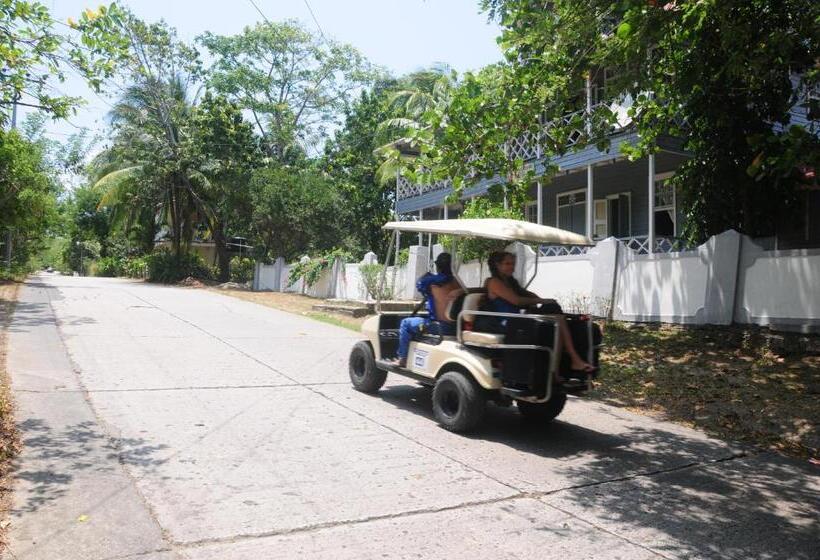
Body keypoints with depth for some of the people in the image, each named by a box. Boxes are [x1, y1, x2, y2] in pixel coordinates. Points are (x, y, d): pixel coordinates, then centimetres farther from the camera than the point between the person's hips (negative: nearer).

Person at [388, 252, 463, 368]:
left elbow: (419, 285, 7)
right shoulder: (457, 282, 5)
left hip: (441, 327, -6)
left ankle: (402, 359, 16)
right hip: (457, 327, 7)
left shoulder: (433, 281, -11)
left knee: (405, 323, 13)